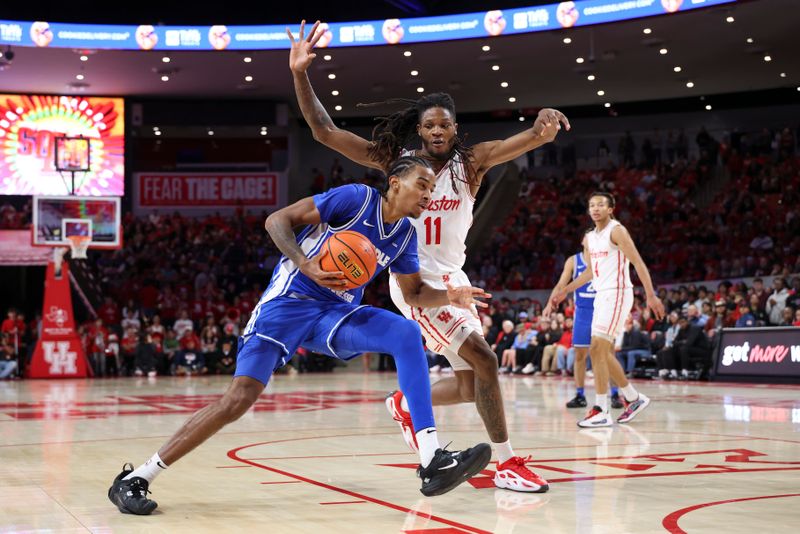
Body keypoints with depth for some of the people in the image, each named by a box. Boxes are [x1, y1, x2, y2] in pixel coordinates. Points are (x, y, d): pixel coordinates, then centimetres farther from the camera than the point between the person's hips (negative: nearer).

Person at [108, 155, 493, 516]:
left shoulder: (405, 235, 8)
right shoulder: (357, 197, -12)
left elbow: (415, 293, 20)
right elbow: (277, 220, -12)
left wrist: (450, 296, -1)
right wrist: (305, 265, -28)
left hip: (337, 313, 6)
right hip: (289, 304, -6)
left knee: (407, 334, -19)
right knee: (240, 397, -18)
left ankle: (432, 462, -23)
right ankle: (134, 479, -7)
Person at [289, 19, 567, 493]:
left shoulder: (470, 162, -3)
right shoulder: (397, 161, -7)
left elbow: (526, 141, -21)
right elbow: (324, 131, -10)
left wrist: (545, 125, -45)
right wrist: (300, 74, -21)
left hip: (453, 279, 5)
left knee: (469, 386, 10)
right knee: (484, 360, -17)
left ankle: (406, 404, 39)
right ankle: (508, 464, -9)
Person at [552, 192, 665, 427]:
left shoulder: (616, 231, -10)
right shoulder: (590, 238, 15)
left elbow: (638, 262, -15)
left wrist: (651, 295, -22)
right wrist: (565, 291, 26)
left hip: (617, 294, -9)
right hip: (602, 296, 9)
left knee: (598, 349, -15)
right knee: (602, 352, 10)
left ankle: (601, 411, -14)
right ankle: (634, 398, 24)